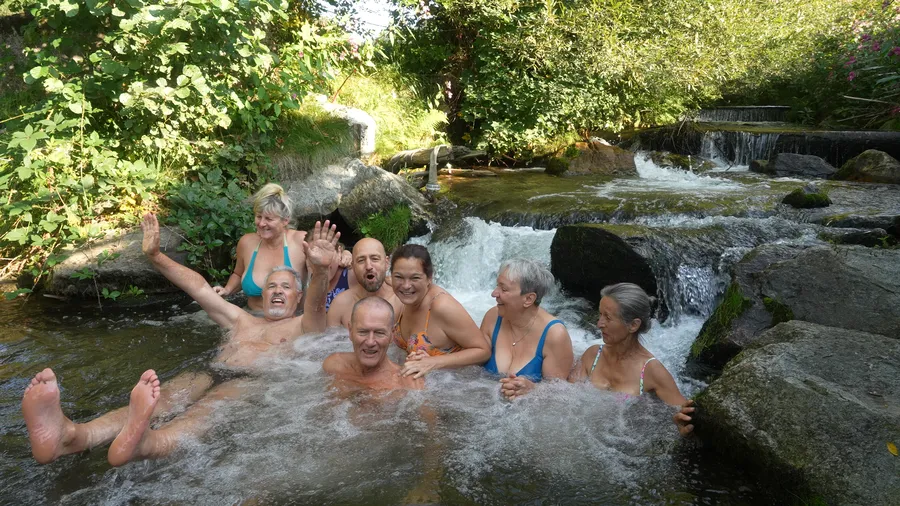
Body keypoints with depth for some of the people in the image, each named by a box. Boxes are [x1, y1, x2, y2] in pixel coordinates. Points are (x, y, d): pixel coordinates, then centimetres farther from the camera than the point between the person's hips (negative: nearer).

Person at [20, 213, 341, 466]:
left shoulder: (303, 327, 20)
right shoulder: (242, 321, 34)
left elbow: (316, 304, -5)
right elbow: (198, 287, 25)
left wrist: (319, 271, -29)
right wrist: (156, 256, 12)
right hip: (212, 373, 5)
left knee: (208, 406, -38)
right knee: (161, 398, -28)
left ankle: (143, 444, -71)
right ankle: (70, 437, -56)